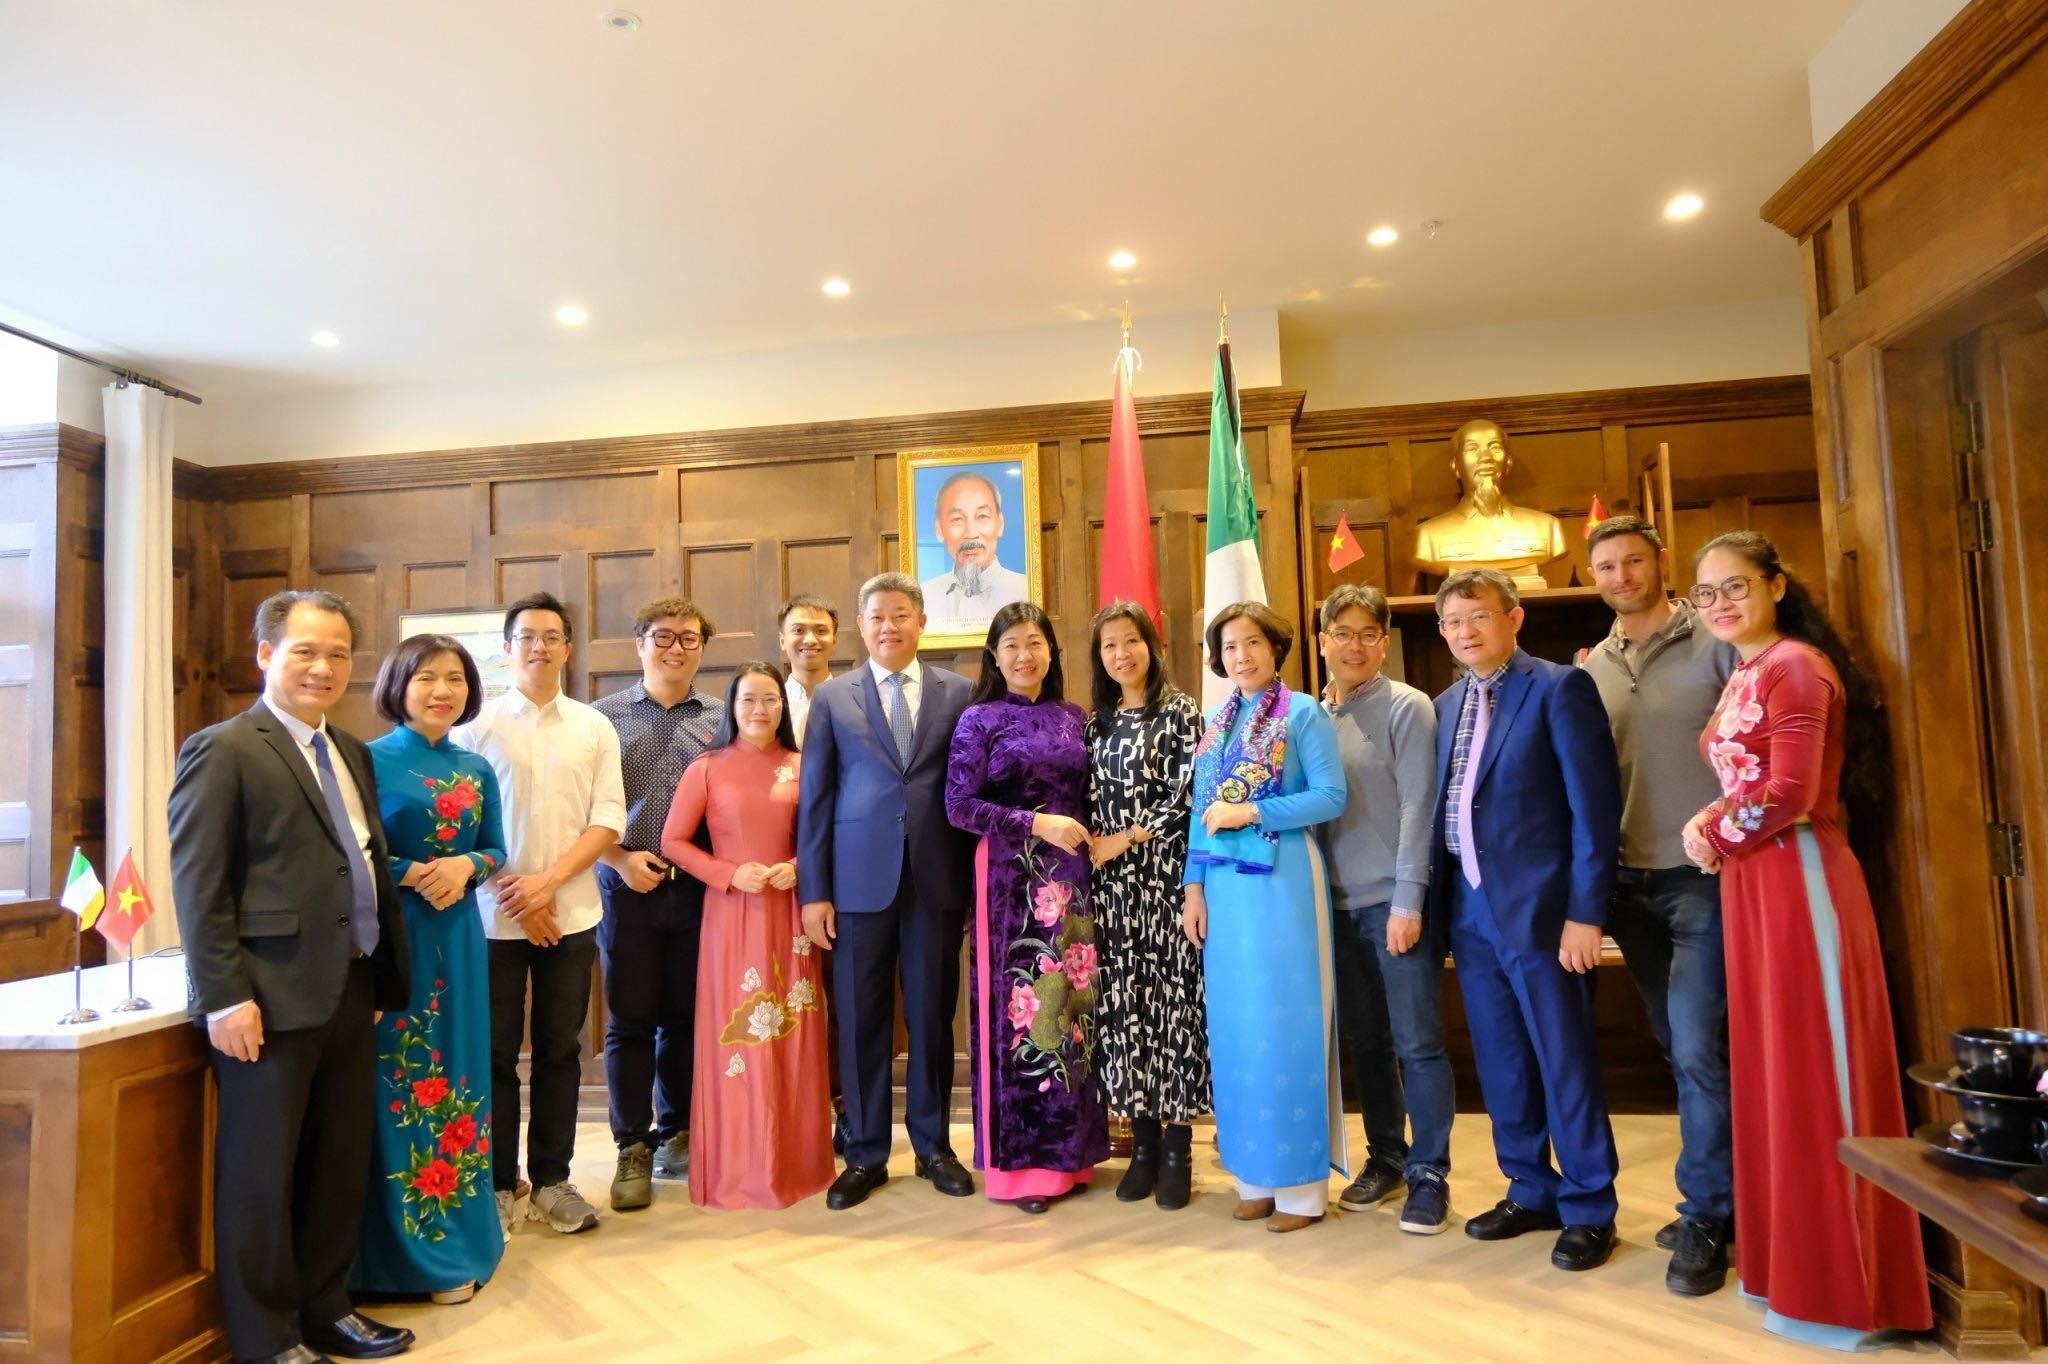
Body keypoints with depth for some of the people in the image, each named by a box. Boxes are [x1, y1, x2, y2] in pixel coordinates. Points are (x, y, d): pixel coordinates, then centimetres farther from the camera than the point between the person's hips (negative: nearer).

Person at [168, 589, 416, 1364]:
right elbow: (198, 887, -12)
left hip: (350, 995, 7)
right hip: (271, 999, -7)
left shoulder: (352, 754, 14)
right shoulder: (221, 751, -7)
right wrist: (223, 996, -18)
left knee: (341, 1168, 16)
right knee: (261, 1174, 8)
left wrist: (382, 976, 14)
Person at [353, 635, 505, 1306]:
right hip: (390, 934, -4)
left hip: (458, 933, 5)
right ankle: (407, 1248, 14)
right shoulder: (371, 759, -5)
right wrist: (413, 874, -17)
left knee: (457, 1074, 10)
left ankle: (457, 1237, 24)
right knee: (399, 1079, 1)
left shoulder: (476, 769, 8)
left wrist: (465, 865, -7)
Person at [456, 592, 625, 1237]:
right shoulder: (478, 725, 0)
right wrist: (515, 897, -9)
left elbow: (607, 820, 0)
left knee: (560, 1049, 9)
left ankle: (551, 1179, 22)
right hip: (495, 914, -1)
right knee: (496, 1051, 6)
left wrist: (547, 881, -12)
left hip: (571, 913, 2)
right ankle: (499, 1182, 21)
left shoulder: (595, 729, 6)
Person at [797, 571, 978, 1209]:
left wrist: (976, 882, -2)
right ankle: (865, 1155, 23)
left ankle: (934, 1146, 27)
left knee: (933, 1017, 10)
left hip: (937, 881, 0)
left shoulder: (958, 693, 5)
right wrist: (813, 890, -2)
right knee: (861, 1022, 7)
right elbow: (814, 796, 3)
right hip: (859, 880, 0)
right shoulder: (832, 696, 6)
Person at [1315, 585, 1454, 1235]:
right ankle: (1385, 1157, 29)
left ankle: (1429, 1174, 14)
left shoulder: (1407, 707, -4)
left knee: (1417, 1042, 0)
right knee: (1366, 1040, 14)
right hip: (1338, 902, 5)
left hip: (1394, 901, -5)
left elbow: (1418, 808, -9)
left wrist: (1407, 902, -14)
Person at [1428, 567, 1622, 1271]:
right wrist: (1435, 905, 7)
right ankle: (1532, 1192, 30)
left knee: (1564, 1060, 4)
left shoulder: (1560, 687, -7)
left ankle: (1588, 1208, 20)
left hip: (1536, 904, -6)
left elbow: (1594, 803, -11)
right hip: (1467, 904, 6)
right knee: (1499, 1063, 14)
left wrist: (1586, 912, -15)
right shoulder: (1447, 704, 13)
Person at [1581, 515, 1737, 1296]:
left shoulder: (1715, 642, -5)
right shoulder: (1591, 669, 9)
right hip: (1629, 882, 5)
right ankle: (1722, 1190, 30)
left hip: (1702, 876, -5)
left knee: (1697, 1048, -6)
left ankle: (1704, 1218, 8)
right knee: (1677, 1046, 14)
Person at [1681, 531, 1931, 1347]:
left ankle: (1839, 1290, 12)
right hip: (1749, 887, 9)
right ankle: (1793, 1261, 26)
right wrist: (1708, 825, 2)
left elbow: (1790, 794, -18)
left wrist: (1714, 837, -5)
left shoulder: (1794, 665, -11)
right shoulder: (1742, 679, 17)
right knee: (1771, 1071, 14)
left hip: (1799, 881, -9)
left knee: (1814, 1073, -1)